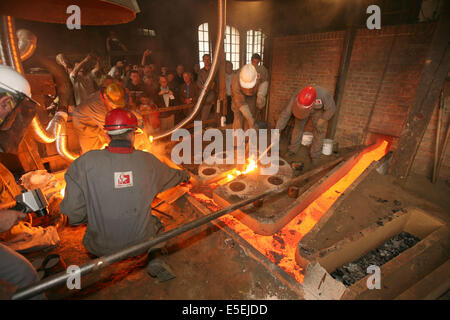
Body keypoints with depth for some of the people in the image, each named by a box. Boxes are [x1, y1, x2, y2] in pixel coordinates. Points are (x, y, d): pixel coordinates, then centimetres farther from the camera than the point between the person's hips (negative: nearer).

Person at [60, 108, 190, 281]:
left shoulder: (86, 163, -17)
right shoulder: (147, 160, -12)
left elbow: (73, 210, -14)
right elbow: (170, 176, 8)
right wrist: (184, 175, 30)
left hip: (102, 247, 2)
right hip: (140, 242, -1)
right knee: (155, 222, 30)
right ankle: (155, 257, 14)